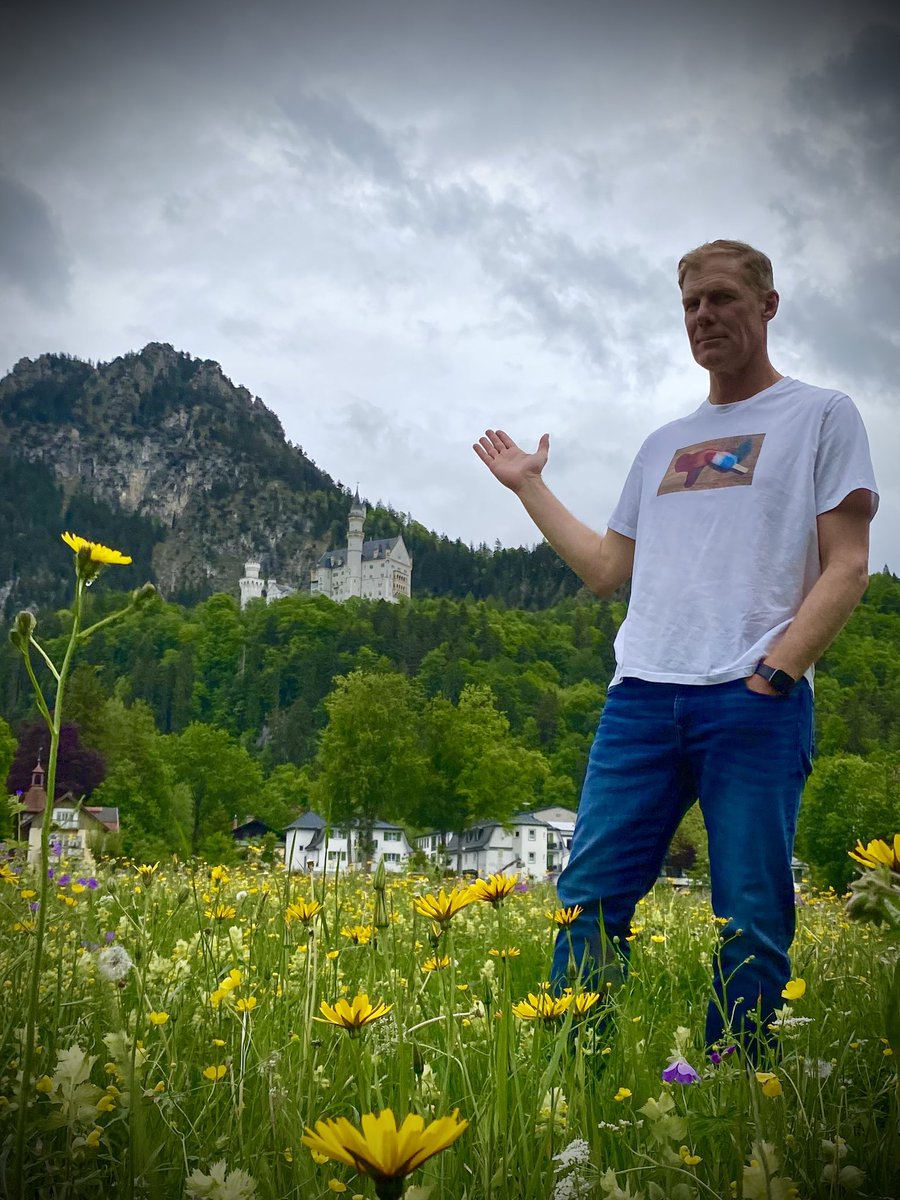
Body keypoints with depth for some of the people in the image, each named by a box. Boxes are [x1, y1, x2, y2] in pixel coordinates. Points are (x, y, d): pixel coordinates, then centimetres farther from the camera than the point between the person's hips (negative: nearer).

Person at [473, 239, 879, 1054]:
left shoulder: (823, 415, 8)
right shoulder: (664, 445, 23)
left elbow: (847, 567, -1)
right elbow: (607, 571, 25)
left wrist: (773, 674, -12)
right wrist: (530, 488, 26)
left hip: (757, 703, -4)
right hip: (640, 697, 5)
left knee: (752, 919, -3)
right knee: (590, 896, 0)